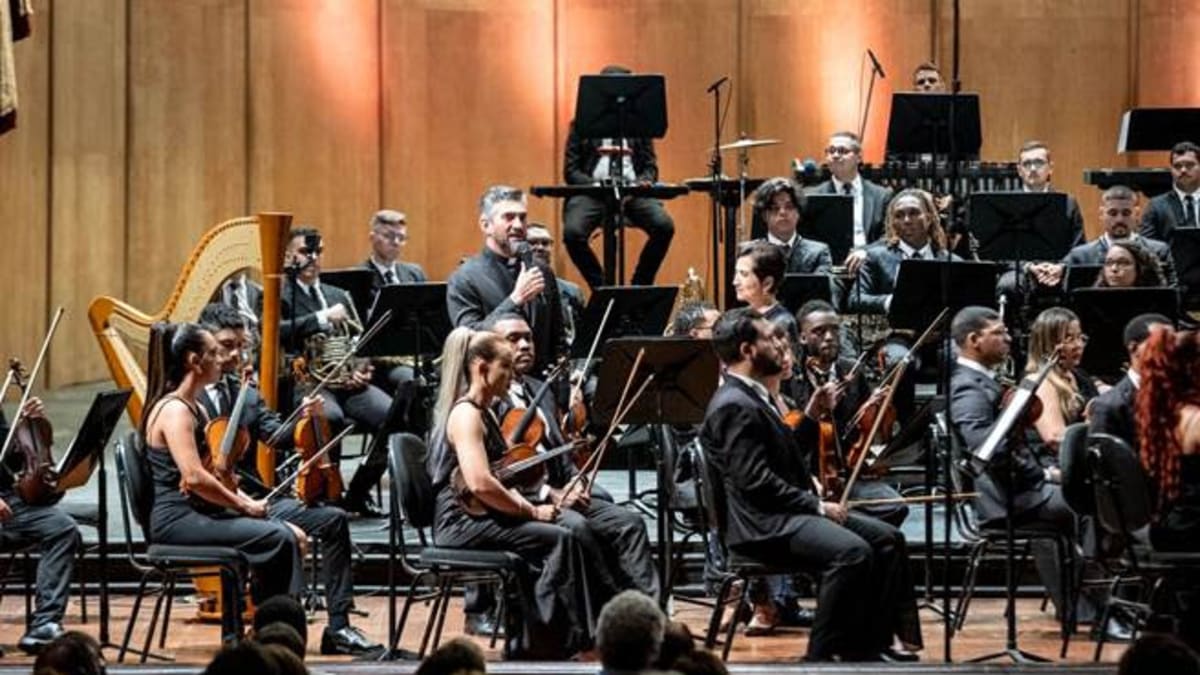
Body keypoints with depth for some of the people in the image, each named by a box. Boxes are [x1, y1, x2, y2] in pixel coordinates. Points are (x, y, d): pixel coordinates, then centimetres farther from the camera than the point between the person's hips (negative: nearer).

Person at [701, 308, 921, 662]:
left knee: (887, 538, 4)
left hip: (787, 513, 11)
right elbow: (756, 482, -22)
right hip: (760, 526, -11)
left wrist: (810, 417, 14)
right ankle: (823, 655, -24)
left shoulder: (753, 396, 18)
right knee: (852, 551, -31)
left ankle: (873, 644, 4)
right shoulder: (734, 407, -16)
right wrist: (817, 506, -17)